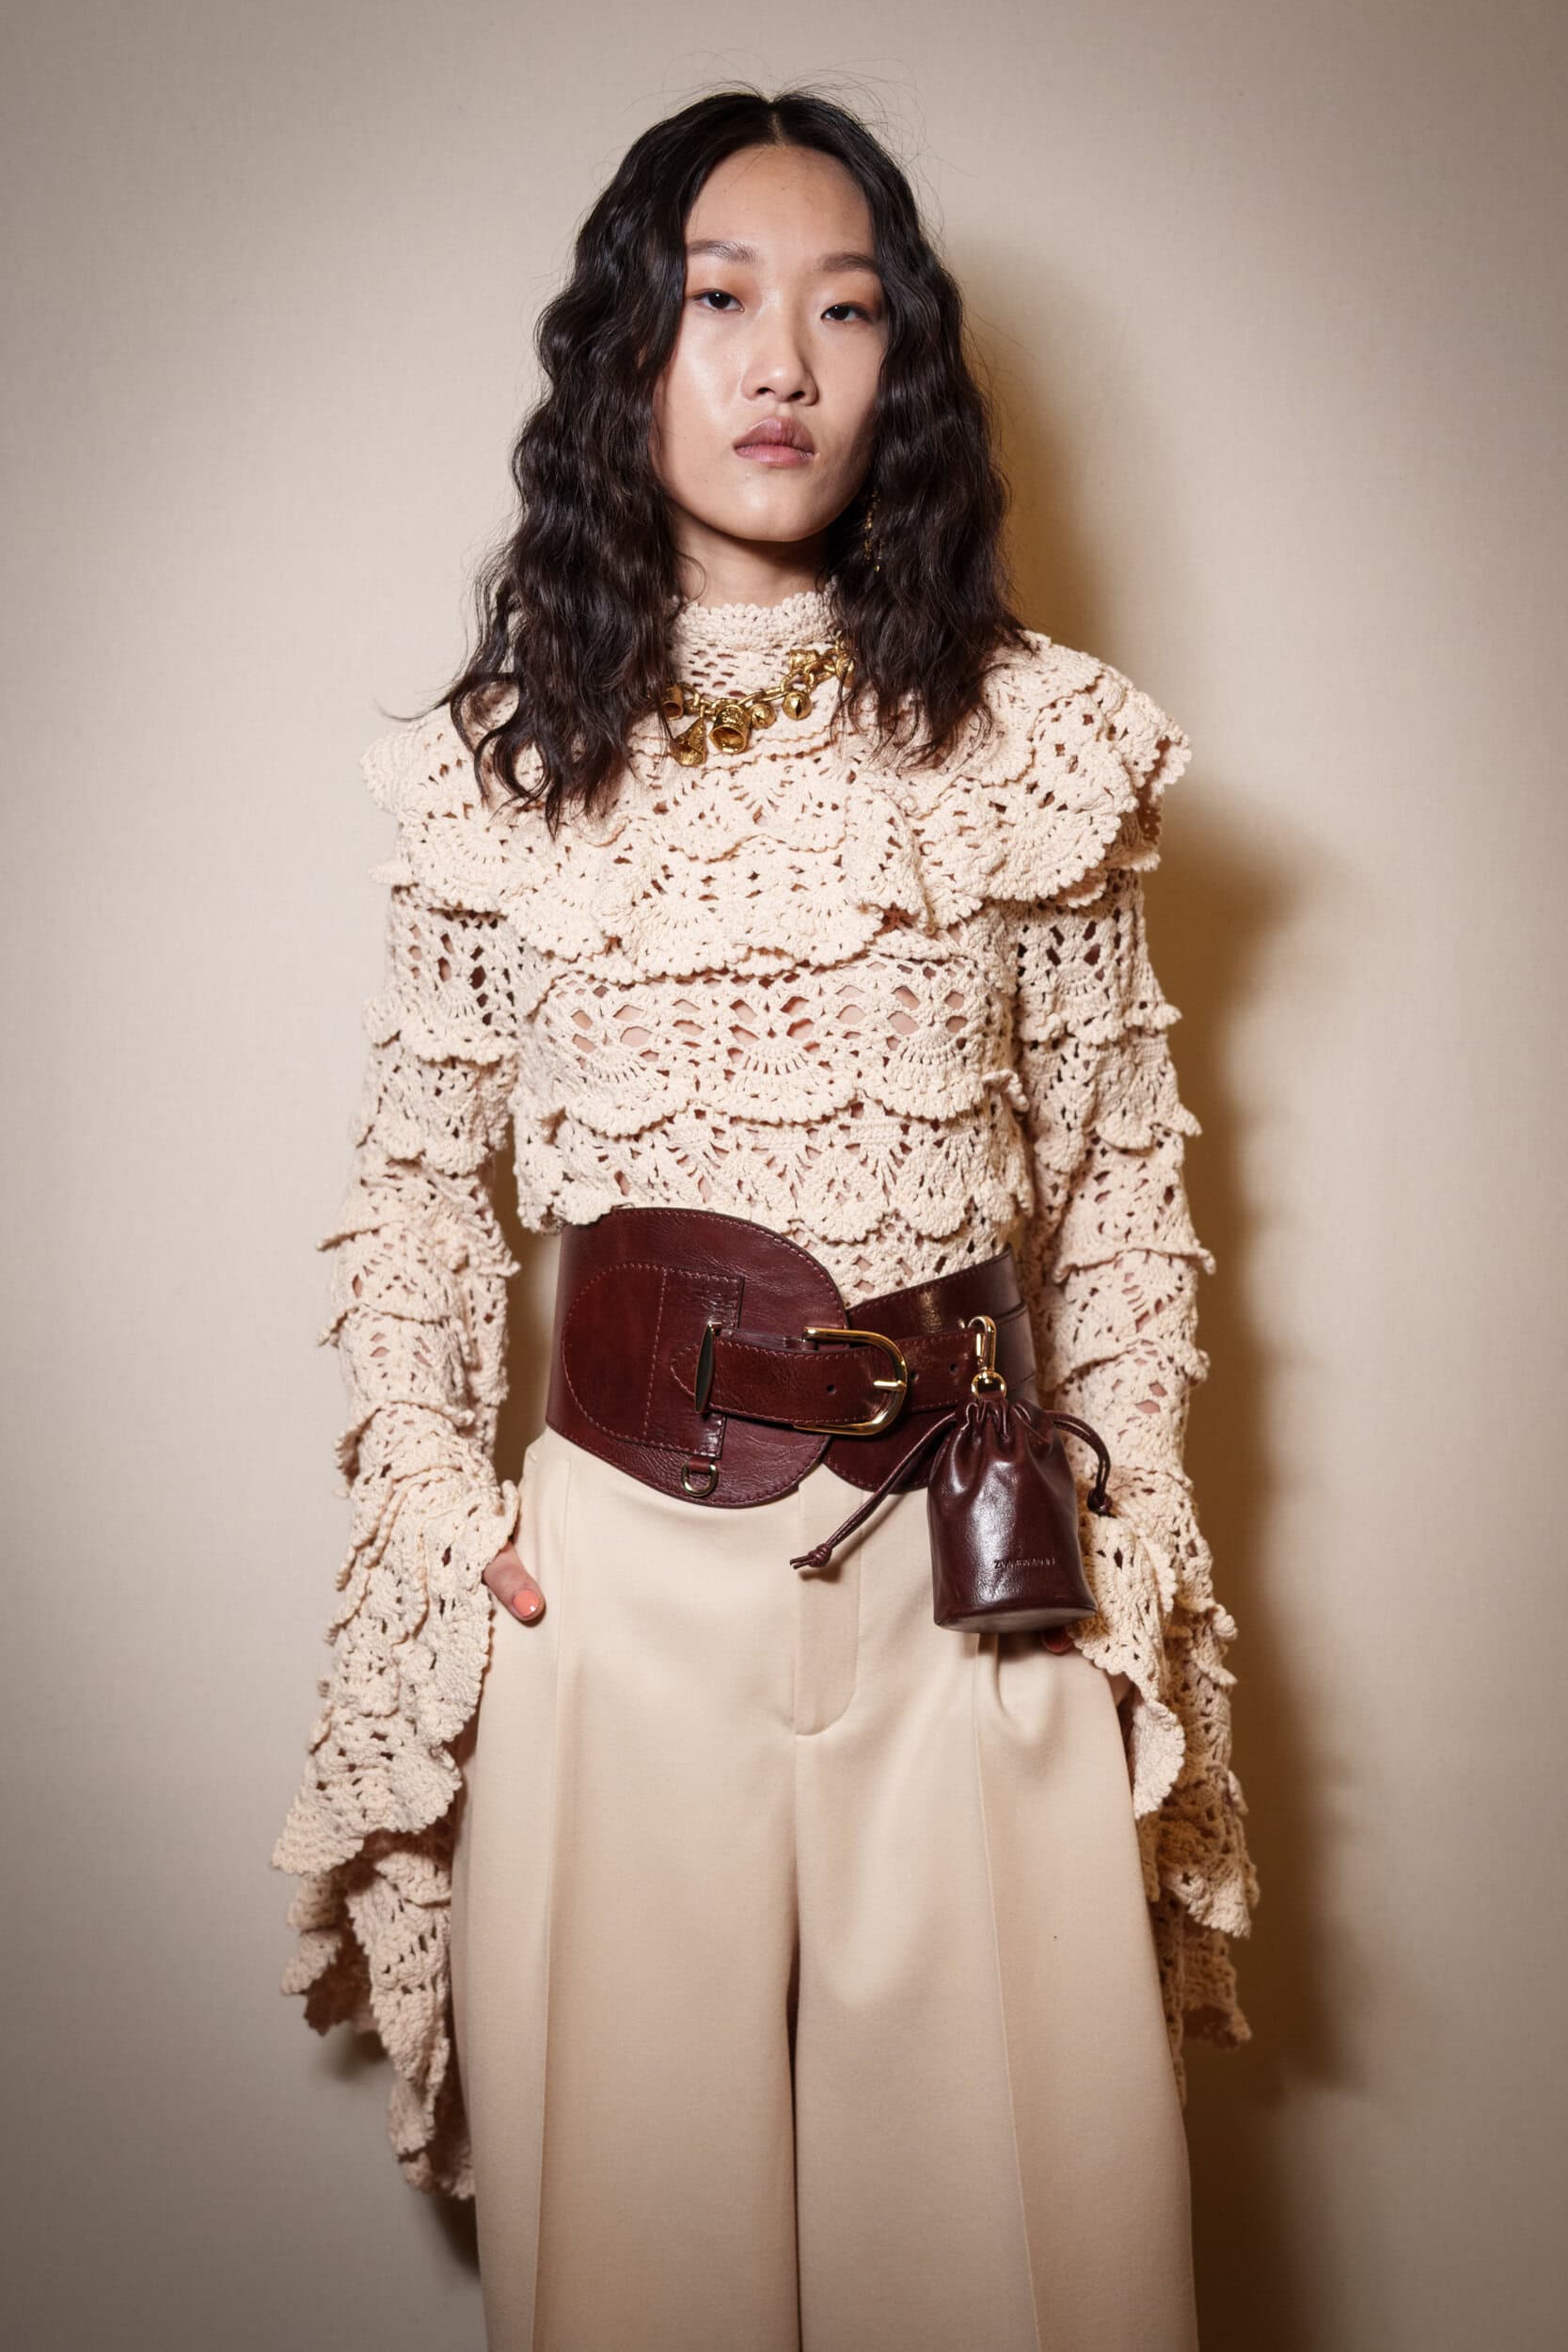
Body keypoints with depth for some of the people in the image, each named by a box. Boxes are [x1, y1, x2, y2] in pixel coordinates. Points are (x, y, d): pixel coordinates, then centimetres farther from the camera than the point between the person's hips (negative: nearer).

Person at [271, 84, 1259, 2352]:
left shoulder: (1035, 736, 3)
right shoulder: (499, 758, 4)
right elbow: (420, 1175, 10)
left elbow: (1121, 1169, 6)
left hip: (978, 1566, 0)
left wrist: (1118, 1514, 1)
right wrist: (425, 1495, 1)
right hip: (609, 1567, 1)